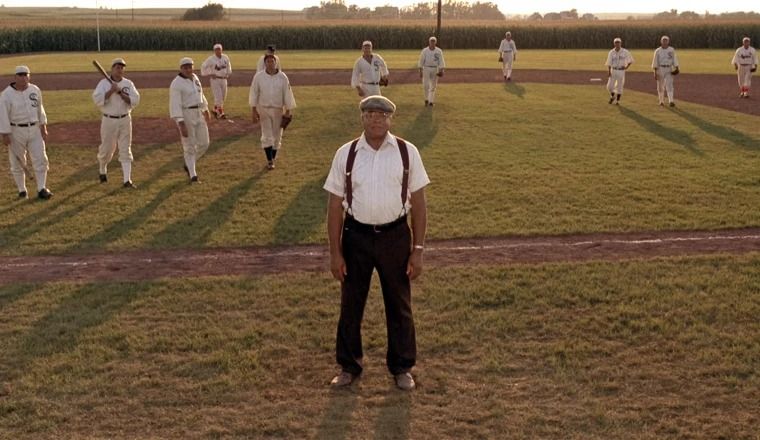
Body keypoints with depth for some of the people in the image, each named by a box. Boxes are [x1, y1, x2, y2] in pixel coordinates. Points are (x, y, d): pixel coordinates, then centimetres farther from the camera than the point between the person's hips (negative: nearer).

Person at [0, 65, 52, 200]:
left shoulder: (35, 90, 2)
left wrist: (43, 127, 11)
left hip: (35, 130, 3)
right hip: (16, 132, -3)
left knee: (41, 159, -1)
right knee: (18, 163, 6)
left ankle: (41, 189, 4)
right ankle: (22, 190, 18)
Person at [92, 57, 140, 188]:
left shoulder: (128, 84, 3)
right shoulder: (104, 83, -3)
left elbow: (135, 101, -8)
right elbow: (98, 100, -16)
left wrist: (120, 92, -16)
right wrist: (111, 90, -22)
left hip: (125, 120, 1)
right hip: (109, 120, -1)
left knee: (125, 150, -1)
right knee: (107, 149, 8)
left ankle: (127, 180, -2)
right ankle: (103, 171, 37)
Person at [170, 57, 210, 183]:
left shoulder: (194, 78, 7)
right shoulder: (176, 84, -17)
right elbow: (175, 105, -22)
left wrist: (206, 110, 30)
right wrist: (181, 124, -28)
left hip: (199, 114, 7)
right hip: (185, 116, -7)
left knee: (204, 144, 8)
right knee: (189, 146, -2)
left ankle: (188, 165, 31)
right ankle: (193, 175, 9)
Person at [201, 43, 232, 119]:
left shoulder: (225, 57, 1)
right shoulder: (211, 59, -13)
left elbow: (228, 65, 22)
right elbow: (203, 66, -2)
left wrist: (228, 73, 17)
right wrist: (208, 75, -3)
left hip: (223, 79, 6)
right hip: (215, 79, -6)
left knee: (223, 96, 12)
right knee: (218, 96, -10)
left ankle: (215, 110, 31)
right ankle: (221, 113, -5)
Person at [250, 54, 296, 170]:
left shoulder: (282, 77, -6)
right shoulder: (258, 77, -7)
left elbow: (287, 94, -1)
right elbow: (254, 93, -2)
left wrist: (288, 111, -2)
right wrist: (253, 110, -5)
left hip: (278, 110, 1)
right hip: (263, 109, -1)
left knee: (277, 135, 9)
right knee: (267, 136, -4)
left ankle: (273, 158, 26)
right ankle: (269, 161, 0)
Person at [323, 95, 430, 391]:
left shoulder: (407, 153, -5)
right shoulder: (345, 154, -4)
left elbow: (418, 203, -2)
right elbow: (335, 205, -1)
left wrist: (417, 250, -4)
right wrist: (335, 252, -3)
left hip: (395, 236, 0)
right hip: (356, 236, 1)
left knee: (399, 305, 12)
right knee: (351, 304, 12)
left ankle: (402, 368, 31)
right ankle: (348, 367, 31)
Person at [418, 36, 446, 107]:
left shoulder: (439, 51, -1)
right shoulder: (425, 51, -2)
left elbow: (441, 61, -3)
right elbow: (421, 61, 0)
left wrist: (441, 70, -14)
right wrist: (420, 71, -4)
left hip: (435, 70, 1)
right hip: (426, 69, -1)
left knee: (433, 86, 3)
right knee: (425, 85, -8)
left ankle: (431, 101, 10)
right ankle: (426, 99, 14)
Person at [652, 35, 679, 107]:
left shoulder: (671, 50, 5)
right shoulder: (658, 51, 1)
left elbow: (674, 60, 5)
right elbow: (655, 62, -1)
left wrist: (676, 68, -10)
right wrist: (655, 72, -7)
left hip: (669, 69, 0)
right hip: (660, 69, 0)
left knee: (669, 85, -12)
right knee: (660, 86, 5)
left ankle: (671, 101, -20)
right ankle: (661, 101, 18)